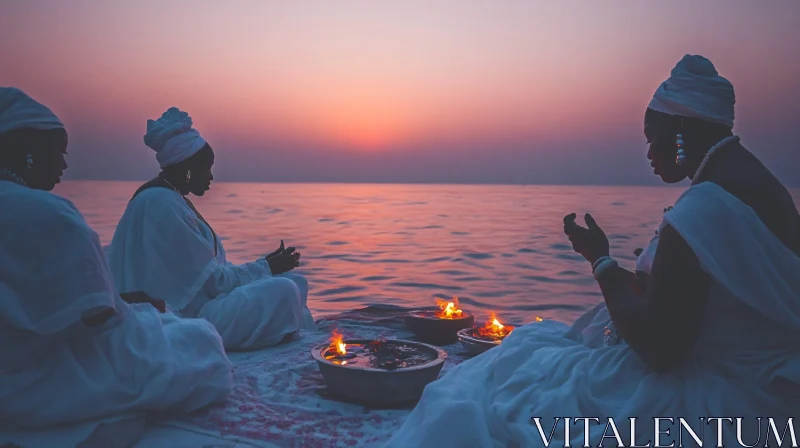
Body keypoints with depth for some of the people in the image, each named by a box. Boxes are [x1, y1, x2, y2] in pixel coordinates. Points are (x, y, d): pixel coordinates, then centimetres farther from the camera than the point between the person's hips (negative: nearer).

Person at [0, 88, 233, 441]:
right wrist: (142, 307, 0)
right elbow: (103, 323, -21)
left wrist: (123, 302, 8)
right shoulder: (42, 213, -24)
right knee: (201, 342, 2)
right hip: (39, 389, -10)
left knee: (169, 322, 21)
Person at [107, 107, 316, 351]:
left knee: (292, 281, 7)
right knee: (285, 292, -19)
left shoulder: (171, 199, 12)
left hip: (191, 305, 11)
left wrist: (264, 266, 6)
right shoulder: (162, 204, -21)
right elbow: (212, 279, -19)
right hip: (187, 318, -11)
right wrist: (266, 268, -7)